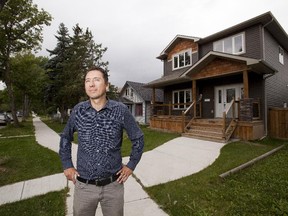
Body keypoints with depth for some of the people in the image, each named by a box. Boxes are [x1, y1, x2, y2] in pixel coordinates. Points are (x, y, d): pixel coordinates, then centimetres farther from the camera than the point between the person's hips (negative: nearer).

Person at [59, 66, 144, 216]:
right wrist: (67, 165, 7)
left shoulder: (120, 110, -12)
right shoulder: (78, 110, -5)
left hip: (113, 185, -1)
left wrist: (131, 165, 0)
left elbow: (138, 138, 0)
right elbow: (65, 137, 12)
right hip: (84, 185, 2)